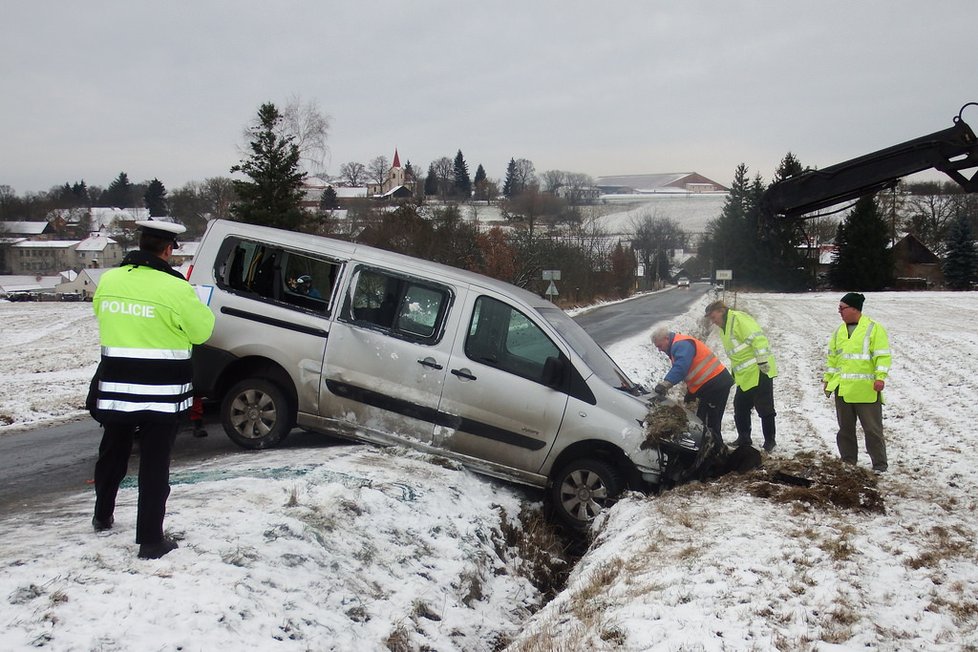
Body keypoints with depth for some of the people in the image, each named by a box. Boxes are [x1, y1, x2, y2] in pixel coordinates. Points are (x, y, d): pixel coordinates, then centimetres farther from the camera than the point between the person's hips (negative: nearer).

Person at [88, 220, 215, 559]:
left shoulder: (109, 280, -1)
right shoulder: (175, 289, -18)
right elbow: (201, 330, -6)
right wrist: (199, 308, 11)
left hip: (115, 385, 5)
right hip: (161, 391, -5)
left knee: (112, 452, 23)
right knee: (154, 462, 2)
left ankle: (102, 517, 42)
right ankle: (150, 539, 5)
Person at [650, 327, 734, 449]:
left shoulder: (681, 345, -16)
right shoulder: (677, 347, 18)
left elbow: (681, 367, -34)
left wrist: (665, 384, -42)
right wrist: (690, 392, 21)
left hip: (716, 384, -11)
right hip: (709, 386, 11)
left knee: (711, 424, -10)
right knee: (702, 421, 14)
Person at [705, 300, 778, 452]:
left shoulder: (738, 318, -14)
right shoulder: (724, 328, 17)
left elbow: (757, 338, -23)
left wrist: (763, 361, -26)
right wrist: (734, 373, 22)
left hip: (758, 373, -10)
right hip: (744, 377, 10)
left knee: (765, 409, 0)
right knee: (740, 408, 14)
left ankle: (770, 441, 11)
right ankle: (743, 439, 26)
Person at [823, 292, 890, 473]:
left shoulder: (873, 328, -7)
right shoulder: (839, 331, 12)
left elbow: (883, 356, -11)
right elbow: (832, 357, 18)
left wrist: (880, 377, -20)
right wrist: (828, 379, 15)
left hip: (866, 390, -6)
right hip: (842, 389, 6)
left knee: (873, 429, 0)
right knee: (845, 428, 13)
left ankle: (879, 465, 8)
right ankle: (848, 462, 24)